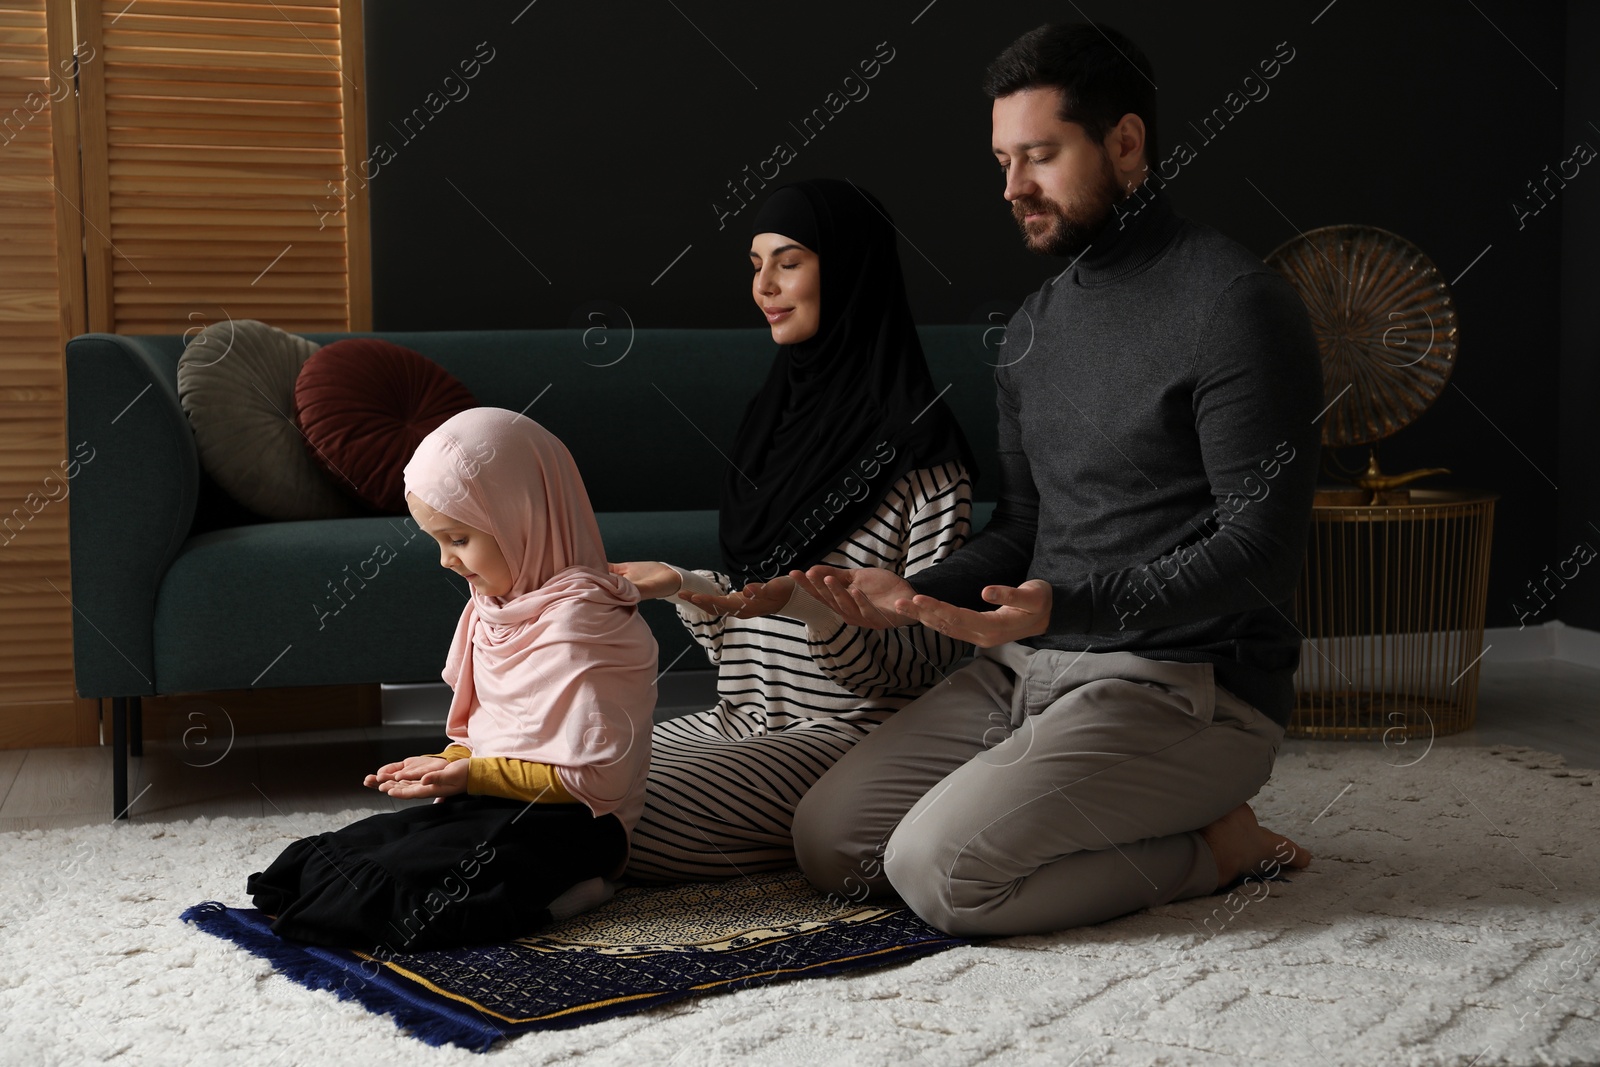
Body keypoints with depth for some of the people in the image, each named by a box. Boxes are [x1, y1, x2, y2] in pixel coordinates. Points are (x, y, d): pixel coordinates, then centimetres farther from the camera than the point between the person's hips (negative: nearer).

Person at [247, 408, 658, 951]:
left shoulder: (577, 624, -19)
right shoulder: (498, 605, 11)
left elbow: (596, 778, -21)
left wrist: (472, 775, -18)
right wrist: (449, 762, 0)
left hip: (573, 824, -9)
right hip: (494, 803, 9)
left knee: (401, 872, -24)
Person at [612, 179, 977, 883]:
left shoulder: (914, 443, -11)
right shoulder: (776, 416, 13)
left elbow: (931, 656, -14)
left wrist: (810, 603, -28)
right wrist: (684, 585, 3)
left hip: (850, 737, -7)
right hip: (743, 721, 8)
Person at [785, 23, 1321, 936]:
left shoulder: (1235, 304, -12)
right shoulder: (1038, 322, 15)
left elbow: (1259, 550, -18)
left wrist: (1064, 607, -28)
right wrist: (916, 595, -1)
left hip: (1186, 686, -8)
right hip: (1030, 669, 9)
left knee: (937, 870, -23)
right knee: (828, 841, -1)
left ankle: (1210, 847, -2)